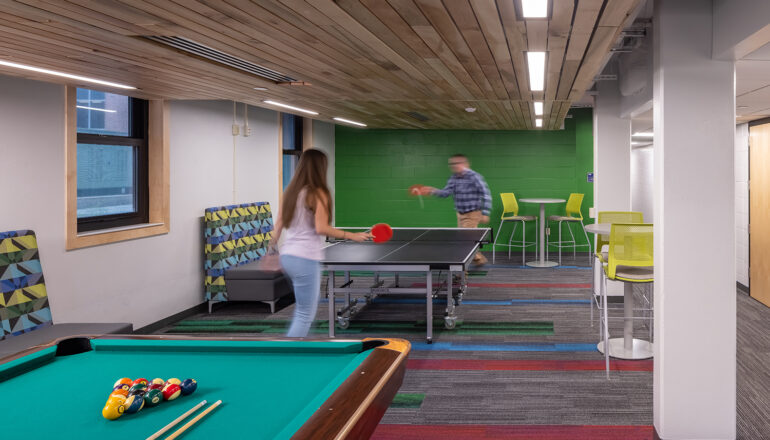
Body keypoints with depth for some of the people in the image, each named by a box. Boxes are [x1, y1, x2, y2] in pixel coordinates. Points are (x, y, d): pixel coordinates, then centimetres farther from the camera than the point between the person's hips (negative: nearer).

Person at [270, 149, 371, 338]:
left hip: (287, 256, 8)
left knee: (304, 309, 23)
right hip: (306, 259, -8)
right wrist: (351, 235, -14)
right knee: (305, 315, 0)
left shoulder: (290, 191, 9)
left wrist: (272, 251, 19)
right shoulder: (318, 193, -13)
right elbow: (321, 228, -20)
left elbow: (279, 224, 11)